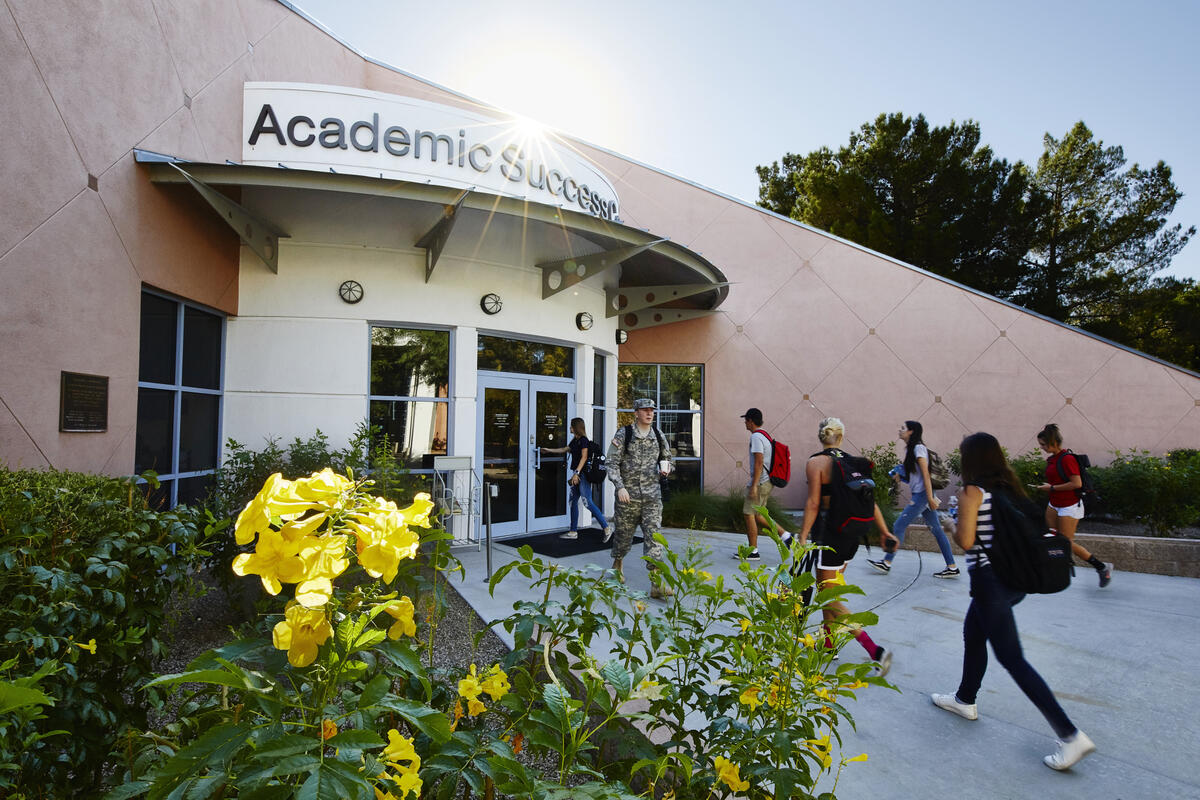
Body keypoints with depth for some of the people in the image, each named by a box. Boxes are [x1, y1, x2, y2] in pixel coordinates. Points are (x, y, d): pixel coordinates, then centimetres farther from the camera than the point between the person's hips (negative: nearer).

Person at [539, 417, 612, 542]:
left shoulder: (583, 440, -10)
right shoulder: (575, 440, 17)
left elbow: (584, 457, -17)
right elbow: (564, 449, 31)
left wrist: (576, 473, -23)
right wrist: (548, 450, 38)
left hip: (583, 474, -10)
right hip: (578, 474, 10)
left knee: (588, 502, -13)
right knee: (573, 501, 10)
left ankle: (607, 528, -8)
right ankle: (573, 532, 17)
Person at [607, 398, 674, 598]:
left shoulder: (658, 435, 8)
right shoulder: (623, 434, -4)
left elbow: (668, 458, 21)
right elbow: (612, 463, -7)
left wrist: (665, 468, -2)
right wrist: (620, 487, -18)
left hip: (652, 495, 2)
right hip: (628, 495, -2)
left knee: (653, 536, -5)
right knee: (624, 534, 11)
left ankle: (656, 583, -5)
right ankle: (617, 566, 39)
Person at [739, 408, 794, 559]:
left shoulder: (756, 436, -15)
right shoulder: (765, 435, 15)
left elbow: (759, 463, -23)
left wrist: (754, 486, -23)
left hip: (760, 482, -10)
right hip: (767, 482, 10)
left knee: (749, 514, -1)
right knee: (756, 515, 16)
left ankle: (753, 551, 6)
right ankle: (784, 535, 15)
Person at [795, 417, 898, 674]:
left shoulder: (815, 462, -11)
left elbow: (813, 503, -16)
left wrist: (802, 537, -14)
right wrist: (884, 530, 9)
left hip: (828, 534, -7)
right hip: (852, 534, 7)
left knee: (829, 598, 1)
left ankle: (875, 650, -5)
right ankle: (828, 643, 31)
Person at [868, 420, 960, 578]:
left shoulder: (919, 448, -13)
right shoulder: (910, 449, 14)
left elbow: (925, 474, -17)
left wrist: (930, 498, -19)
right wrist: (900, 474, 5)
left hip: (921, 495, -10)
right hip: (918, 495, 10)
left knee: (899, 527, -6)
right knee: (936, 530, 11)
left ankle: (886, 563, -1)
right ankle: (952, 567, 16)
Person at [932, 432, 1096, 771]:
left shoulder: (972, 492, -15)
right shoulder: (1009, 487, 6)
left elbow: (966, 540, -18)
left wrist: (954, 525, 2)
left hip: (989, 580, -9)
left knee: (1012, 658, 1)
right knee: (973, 633, 23)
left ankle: (1070, 735, 2)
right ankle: (965, 700, 37)